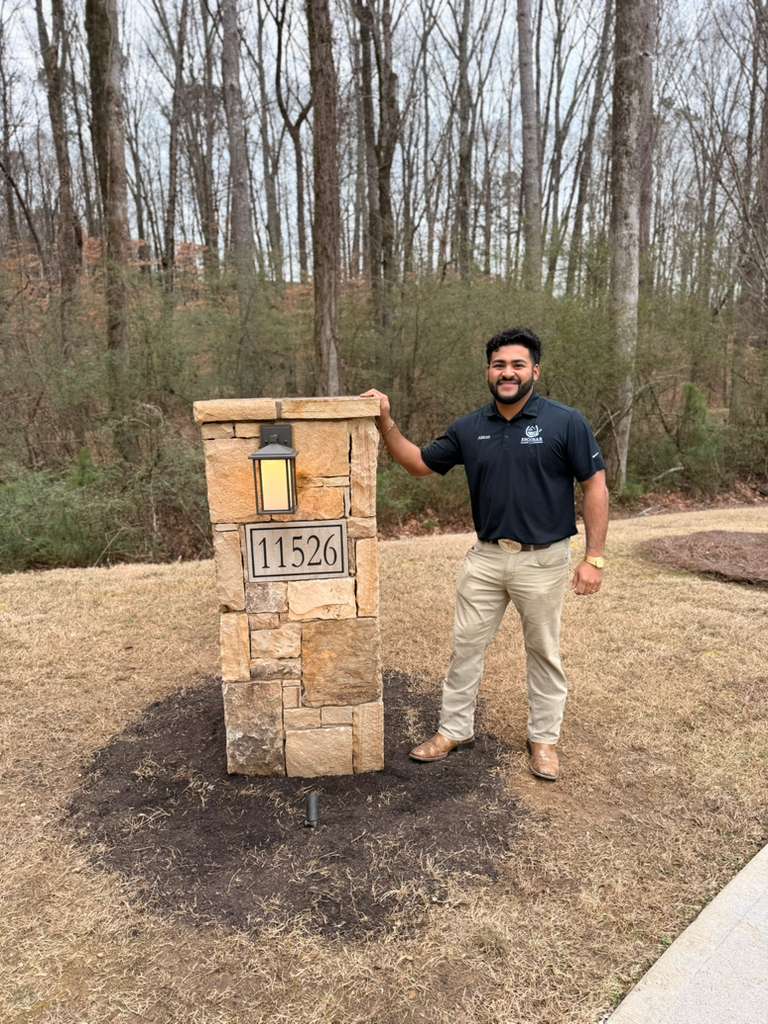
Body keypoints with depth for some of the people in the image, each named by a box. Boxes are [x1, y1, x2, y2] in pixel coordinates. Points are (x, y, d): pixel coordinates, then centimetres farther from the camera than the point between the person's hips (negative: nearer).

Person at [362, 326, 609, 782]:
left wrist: (595, 557, -12)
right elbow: (420, 463, 10)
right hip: (486, 557, 4)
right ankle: (456, 729, 29)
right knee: (467, 645, 12)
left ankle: (544, 738, 32)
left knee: (544, 652, 13)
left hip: (543, 560, -3)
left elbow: (596, 487, -8)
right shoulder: (470, 428, 1)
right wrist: (385, 422, -4)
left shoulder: (566, 422, -11)